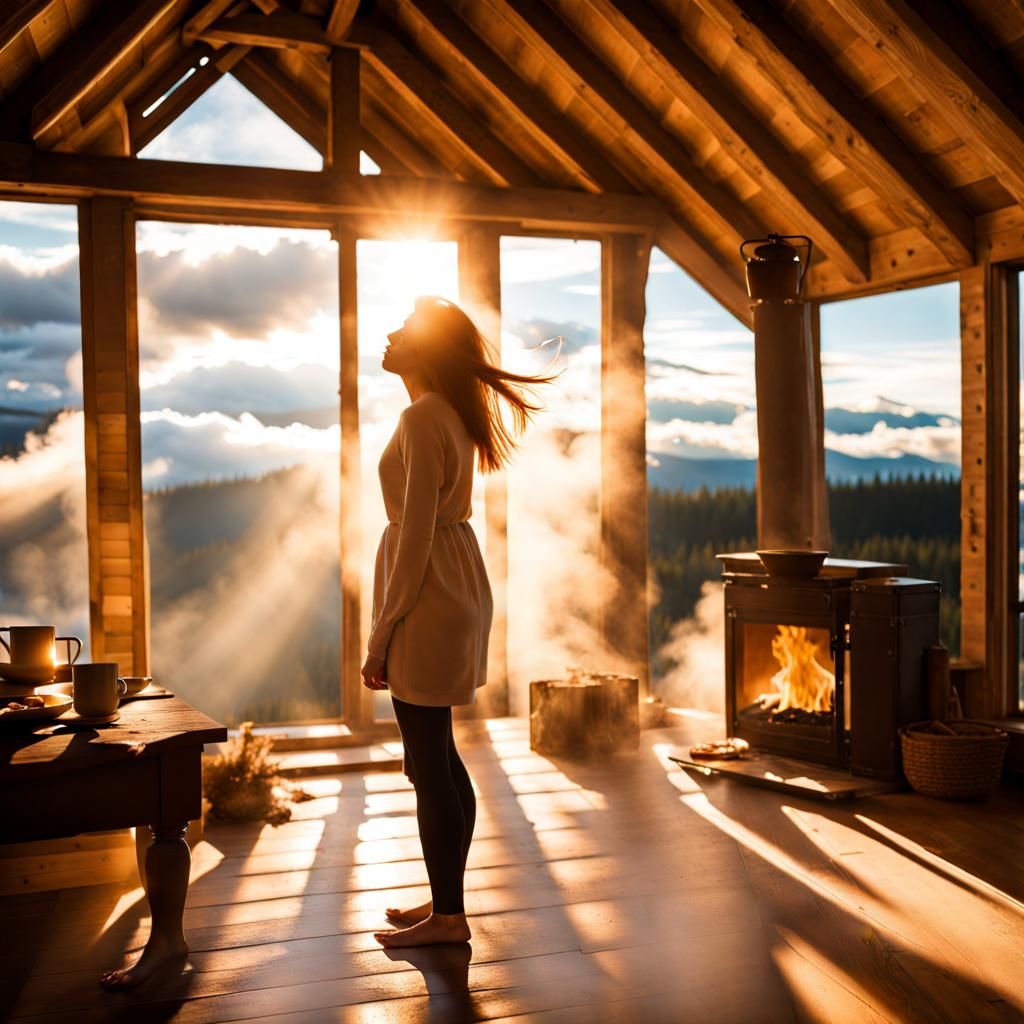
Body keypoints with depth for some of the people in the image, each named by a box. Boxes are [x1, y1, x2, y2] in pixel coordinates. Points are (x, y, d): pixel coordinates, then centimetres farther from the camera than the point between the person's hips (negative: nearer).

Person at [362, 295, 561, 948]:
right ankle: (446, 900, 28)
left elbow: (415, 535, -20)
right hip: (459, 583, 10)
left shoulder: (422, 418, -17)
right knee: (439, 756, 16)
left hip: (428, 598, -10)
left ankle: (448, 916, 11)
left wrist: (381, 636, -16)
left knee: (429, 763, -1)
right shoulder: (455, 413, 13)